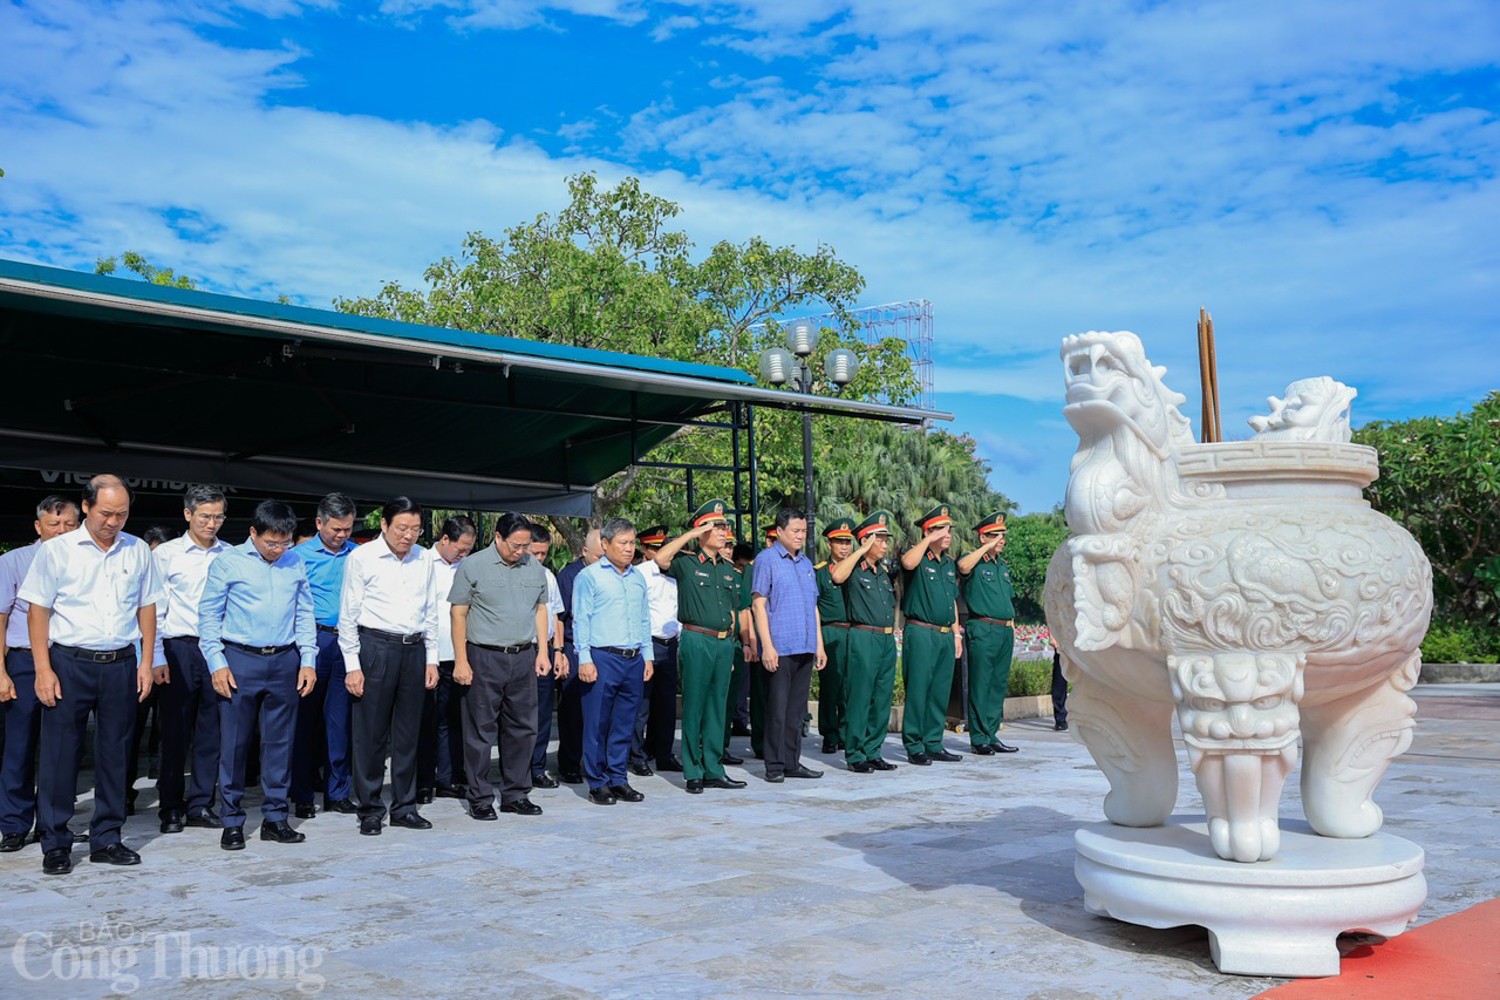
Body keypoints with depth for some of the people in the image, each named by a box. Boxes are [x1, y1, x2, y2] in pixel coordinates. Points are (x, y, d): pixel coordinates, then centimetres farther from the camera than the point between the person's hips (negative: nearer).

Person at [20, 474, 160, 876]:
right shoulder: (56, 550, -1)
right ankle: (55, 844, 13)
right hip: (69, 662, -3)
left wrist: (146, 662, 6)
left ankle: (106, 839, 19)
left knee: (114, 754, 8)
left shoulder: (138, 551, 7)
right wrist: (43, 669, -8)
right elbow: (37, 610, -2)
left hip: (121, 665, 3)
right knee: (59, 755, 1)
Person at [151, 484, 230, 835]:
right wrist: (156, 659, -5)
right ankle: (171, 808, 14)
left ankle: (201, 804, 17)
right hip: (179, 650, -2)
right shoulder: (166, 554, 2)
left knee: (212, 730, 6)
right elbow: (153, 610, 0)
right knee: (175, 731, 3)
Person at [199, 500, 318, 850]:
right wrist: (217, 663, -6)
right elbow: (209, 615, 0)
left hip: (285, 661, 3)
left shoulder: (296, 563, 9)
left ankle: (275, 817, 16)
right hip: (240, 660, -3)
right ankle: (232, 821, 12)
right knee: (234, 743, 2)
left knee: (280, 742, 7)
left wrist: (308, 660, 6)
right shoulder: (228, 563, -1)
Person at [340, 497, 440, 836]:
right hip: (375, 646, -4)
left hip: (414, 648, 4)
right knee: (370, 733, 0)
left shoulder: (423, 559, 10)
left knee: (408, 732, 10)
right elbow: (348, 615, -3)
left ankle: (404, 807, 20)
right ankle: (370, 810, 11)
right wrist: (352, 665, -7)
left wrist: (431, 658, 13)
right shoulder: (362, 557, -3)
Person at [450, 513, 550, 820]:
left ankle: (516, 794, 20)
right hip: (484, 657, -4)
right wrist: (461, 661, -8)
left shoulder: (534, 567, 9)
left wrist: (543, 651, 8)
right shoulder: (473, 566, -4)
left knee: (522, 729, 9)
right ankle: (480, 798, 12)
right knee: (481, 731, 2)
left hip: (524, 658, 4)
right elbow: (459, 614, -4)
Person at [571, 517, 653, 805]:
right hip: (602, 659, -5)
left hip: (633, 660, 5)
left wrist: (647, 655, 15)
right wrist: (584, 659, -10)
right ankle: (597, 784, 9)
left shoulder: (638, 577, 16)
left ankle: (618, 779, 17)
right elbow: (581, 620, -4)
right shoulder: (589, 576, -1)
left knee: (624, 724, 9)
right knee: (597, 725, 0)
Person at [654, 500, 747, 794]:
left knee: (717, 709, 10)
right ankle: (693, 773, 7)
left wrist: (731, 643, 16)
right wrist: (692, 533, -17)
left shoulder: (729, 568, 15)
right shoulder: (686, 563, -3)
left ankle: (714, 770, 17)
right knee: (694, 708, -1)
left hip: (724, 643, 6)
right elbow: (661, 559, -24)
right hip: (696, 640, -6)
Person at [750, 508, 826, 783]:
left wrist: (819, 645, 15)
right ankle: (775, 766, 7)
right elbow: (758, 604, -8)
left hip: (805, 648, 6)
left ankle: (792, 762, 18)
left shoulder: (806, 563, 16)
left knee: (797, 708, 11)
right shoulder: (766, 559, -3)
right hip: (779, 648, -6)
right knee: (777, 708, -1)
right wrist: (767, 646, -14)